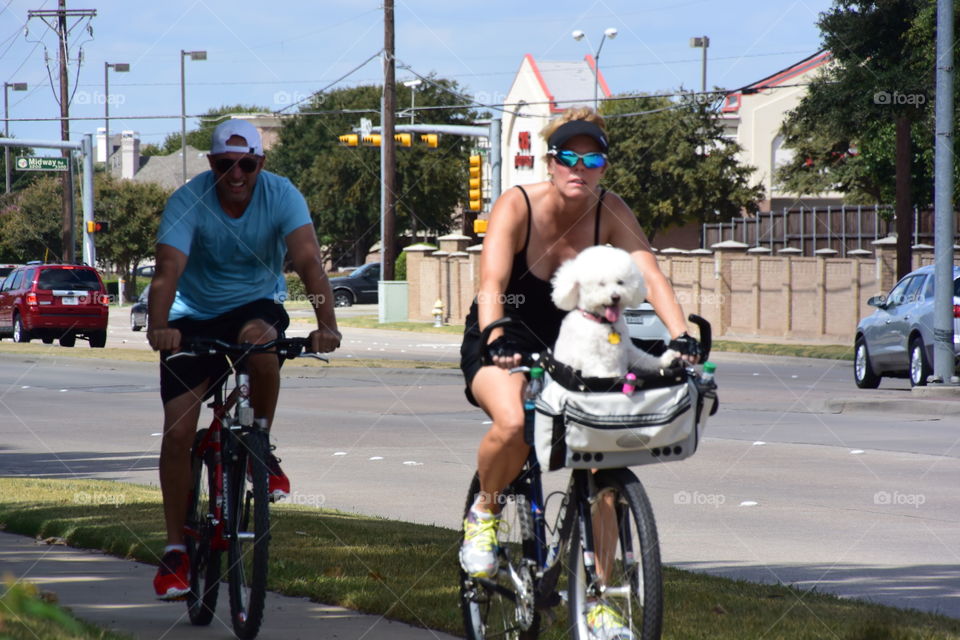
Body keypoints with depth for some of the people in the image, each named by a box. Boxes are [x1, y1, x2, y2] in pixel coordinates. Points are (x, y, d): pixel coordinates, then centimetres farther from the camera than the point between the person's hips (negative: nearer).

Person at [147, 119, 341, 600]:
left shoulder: (281, 196, -18)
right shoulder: (188, 201, -19)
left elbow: (308, 259, -31)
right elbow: (168, 270, -31)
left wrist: (326, 323, -47)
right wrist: (158, 327, -51)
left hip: (255, 304, 0)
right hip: (195, 317, 0)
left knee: (259, 338, -37)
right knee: (178, 430, -10)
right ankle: (175, 549, 2)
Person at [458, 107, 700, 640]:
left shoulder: (609, 212, -12)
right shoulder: (518, 206, -20)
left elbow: (650, 275, -23)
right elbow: (492, 282, -32)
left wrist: (681, 338, -40)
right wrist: (497, 340, -51)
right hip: (501, 346, -3)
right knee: (513, 424, -35)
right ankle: (483, 512, -2)